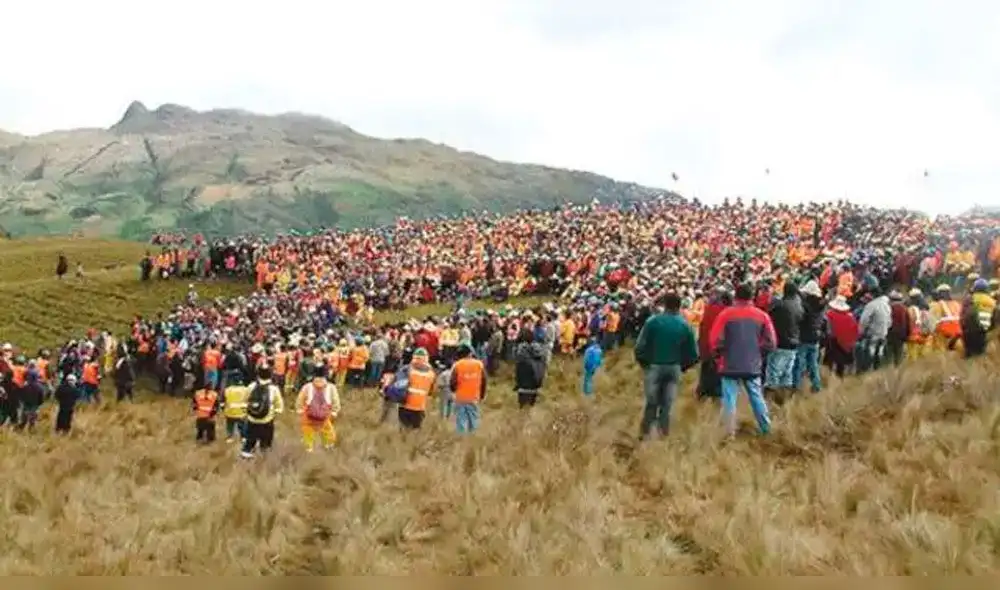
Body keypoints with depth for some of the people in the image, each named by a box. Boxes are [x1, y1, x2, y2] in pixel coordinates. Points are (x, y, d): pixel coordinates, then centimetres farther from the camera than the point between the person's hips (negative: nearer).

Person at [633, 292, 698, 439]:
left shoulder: (653, 321, -10)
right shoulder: (685, 326, -4)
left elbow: (640, 347, -12)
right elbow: (693, 354, -3)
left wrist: (643, 363, 5)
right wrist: (682, 366, 13)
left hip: (654, 366, -1)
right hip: (674, 368, 1)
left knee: (651, 402, 12)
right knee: (667, 404, 12)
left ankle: (645, 432, 9)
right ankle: (663, 433, 13)